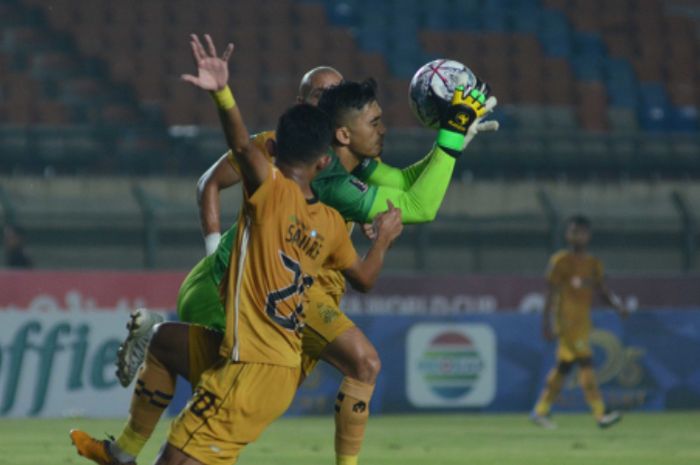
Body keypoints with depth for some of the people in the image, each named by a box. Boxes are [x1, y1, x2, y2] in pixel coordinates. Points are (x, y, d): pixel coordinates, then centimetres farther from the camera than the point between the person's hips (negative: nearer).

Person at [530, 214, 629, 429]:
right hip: (567, 320, -7)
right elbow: (552, 293, -7)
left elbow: (603, 290, 10)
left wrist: (617, 303, -10)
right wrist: (546, 323, -11)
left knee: (564, 364, 13)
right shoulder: (561, 261, -6)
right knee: (585, 363, -15)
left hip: (584, 319, 8)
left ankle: (541, 411, 23)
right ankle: (600, 413, -20)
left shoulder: (594, 264, 13)